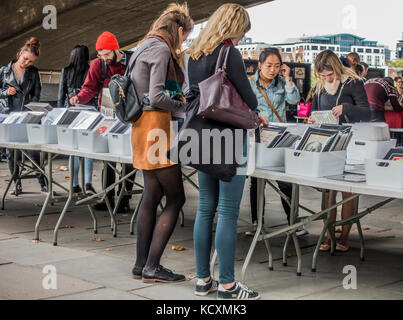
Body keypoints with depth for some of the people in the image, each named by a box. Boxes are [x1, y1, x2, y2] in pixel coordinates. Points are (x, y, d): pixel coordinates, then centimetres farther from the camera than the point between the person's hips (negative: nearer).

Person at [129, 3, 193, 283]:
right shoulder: (161, 49, -13)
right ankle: (152, 267, -3)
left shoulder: (147, 46, 18)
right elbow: (157, 97, -21)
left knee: (152, 196, 12)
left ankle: (142, 264, 16)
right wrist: (182, 106, -6)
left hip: (145, 126, 10)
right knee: (176, 198, -5)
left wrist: (177, 98, 13)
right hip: (156, 126, -10)